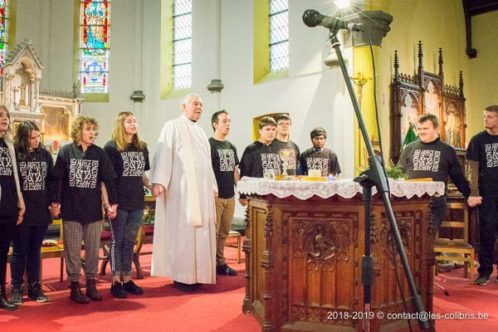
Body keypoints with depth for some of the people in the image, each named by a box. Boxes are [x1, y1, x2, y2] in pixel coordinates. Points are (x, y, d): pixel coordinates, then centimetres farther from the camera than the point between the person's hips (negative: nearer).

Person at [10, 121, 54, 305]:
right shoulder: (14, 154, -6)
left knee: (35, 251, 13)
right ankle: (16, 288, 18)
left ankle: (34, 287, 22)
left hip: (41, 212, 3)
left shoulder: (45, 154, 5)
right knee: (19, 251, 7)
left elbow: (51, 180, 9)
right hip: (21, 212, -3)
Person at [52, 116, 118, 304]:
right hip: (71, 210, -2)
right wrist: (55, 203, -2)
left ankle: (91, 284, 21)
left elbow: (108, 179, 3)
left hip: (94, 210, 2)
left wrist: (113, 203, -1)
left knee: (93, 249, 8)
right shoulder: (66, 151, -2)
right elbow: (57, 179, 0)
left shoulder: (99, 153, 2)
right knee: (73, 250, 6)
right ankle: (75, 286, 16)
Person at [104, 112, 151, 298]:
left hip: (137, 202, 5)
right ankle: (116, 282, 13)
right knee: (117, 241, 4)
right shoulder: (111, 147, -6)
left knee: (130, 241, 12)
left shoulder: (142, 147, 10)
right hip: (119, 202, -5)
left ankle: (127, 279, 22)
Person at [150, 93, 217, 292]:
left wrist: (212, 186, 20)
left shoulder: (200, 131, 21)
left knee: (199, 230, 8)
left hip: (202, 190, 7)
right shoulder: (173, 126, -2)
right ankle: (181, 276, 4)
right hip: (182, 189, -7)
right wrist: (159, 181, -24)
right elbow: (163, 153, -13)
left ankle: (195, 273, 17)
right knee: (183, 231, -4)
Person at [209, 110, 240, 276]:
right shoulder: (209, 144, -5)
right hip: (215, 196, -6)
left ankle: (220, 263, 19)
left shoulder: (231, 147, 16)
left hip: (230, 196, 7)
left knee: (224, 232, 11)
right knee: (212, 232, -4)